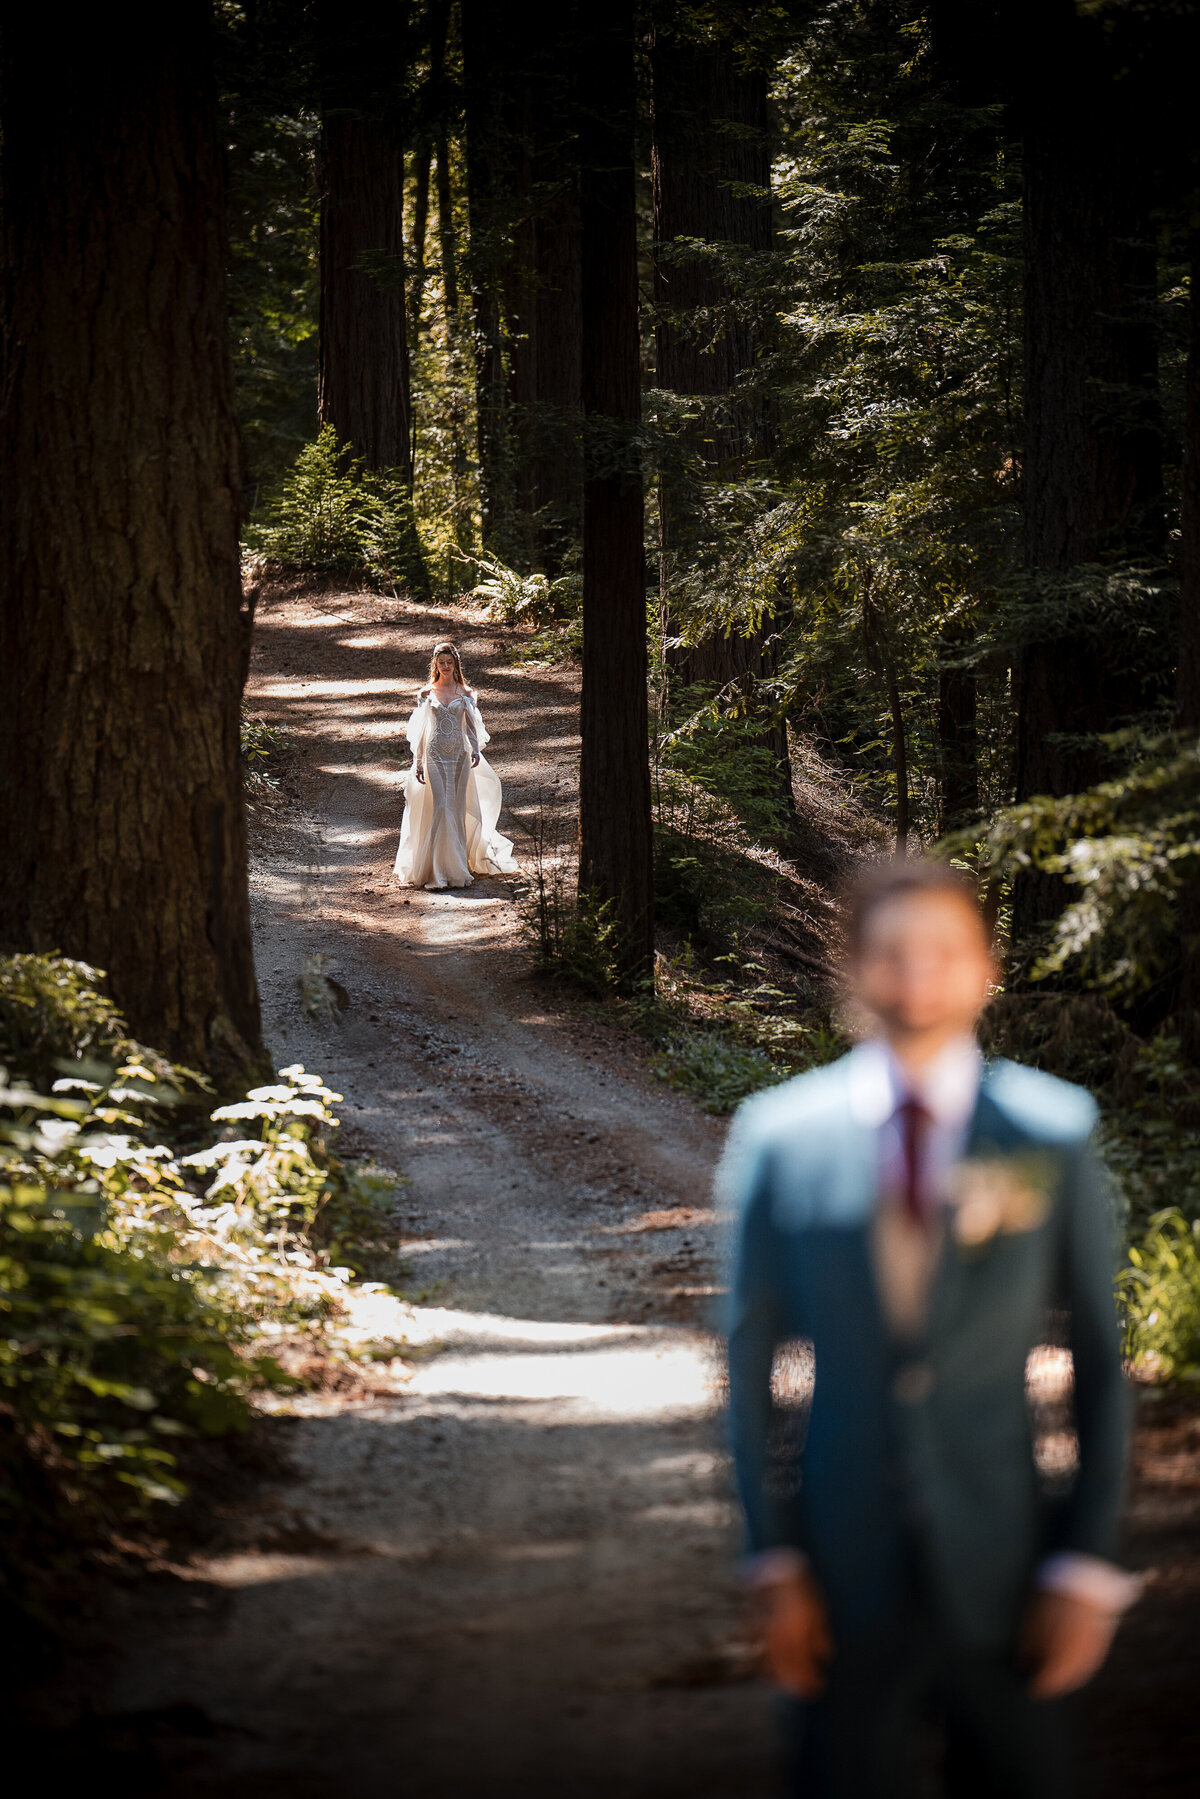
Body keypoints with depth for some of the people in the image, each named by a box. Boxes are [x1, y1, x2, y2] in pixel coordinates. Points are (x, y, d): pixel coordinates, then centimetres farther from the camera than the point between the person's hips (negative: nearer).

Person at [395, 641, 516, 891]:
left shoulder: (466, 693, 8)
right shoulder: (427, 693, 6)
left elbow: (472, 726, 6)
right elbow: (419, 730, 8)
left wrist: (475, 749, -13)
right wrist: (417, 763, 5)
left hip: (459, 755, 1)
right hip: (435, 755, -1)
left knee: (458, 809, 2)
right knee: (441, 807, -11)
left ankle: (459, 865, 13)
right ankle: (442, 869, -10)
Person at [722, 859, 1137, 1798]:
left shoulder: (1051, 1135, -3)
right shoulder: (783, 1137, -3)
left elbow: (1102, 1359, 1)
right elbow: (750, 1357, 3)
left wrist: (1089, 1564, -3)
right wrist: (774, 1560, 0)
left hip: (1002, 1581, 0)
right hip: (846, 1579, 0)